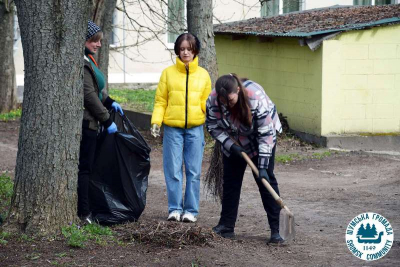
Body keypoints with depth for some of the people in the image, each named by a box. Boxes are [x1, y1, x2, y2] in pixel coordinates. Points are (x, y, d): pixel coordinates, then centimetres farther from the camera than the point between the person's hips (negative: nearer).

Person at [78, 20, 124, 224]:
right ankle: (83, 213, -2)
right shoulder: (81, 63, -18)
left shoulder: (88, 60, 17)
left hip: (87, 123, 11)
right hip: (85, 122, -11)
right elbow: (89, 95, -20)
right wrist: (107, 121, -15)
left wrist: (110, 102, 16)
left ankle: (83, 210, 19)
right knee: (84, 167, -6)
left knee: (84, 167, 13)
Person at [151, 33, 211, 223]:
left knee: (194, 171, 2)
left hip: (195, 129, 1)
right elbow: (160, 101, 5)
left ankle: (191, 210, 9)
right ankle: (175, 208, 8)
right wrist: (156, 121, -7)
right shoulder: (168, 73, 6)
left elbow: (207, 103, 11)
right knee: (173, 170, 0)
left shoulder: (203, 75, 9)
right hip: (173, 128, -1)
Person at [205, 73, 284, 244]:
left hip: (259, 139, -3)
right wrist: (230, 145, -23)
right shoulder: (213, 101, -28)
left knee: (266, 180, -10)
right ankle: (226, 226, 13)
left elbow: (266, 133, -31)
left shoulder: (256, 97, -38)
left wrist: (263, 166, -34)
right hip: (232, 142, 3)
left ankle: (276, 230, -10)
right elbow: (213, 127, -9)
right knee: (230, 182, 4)